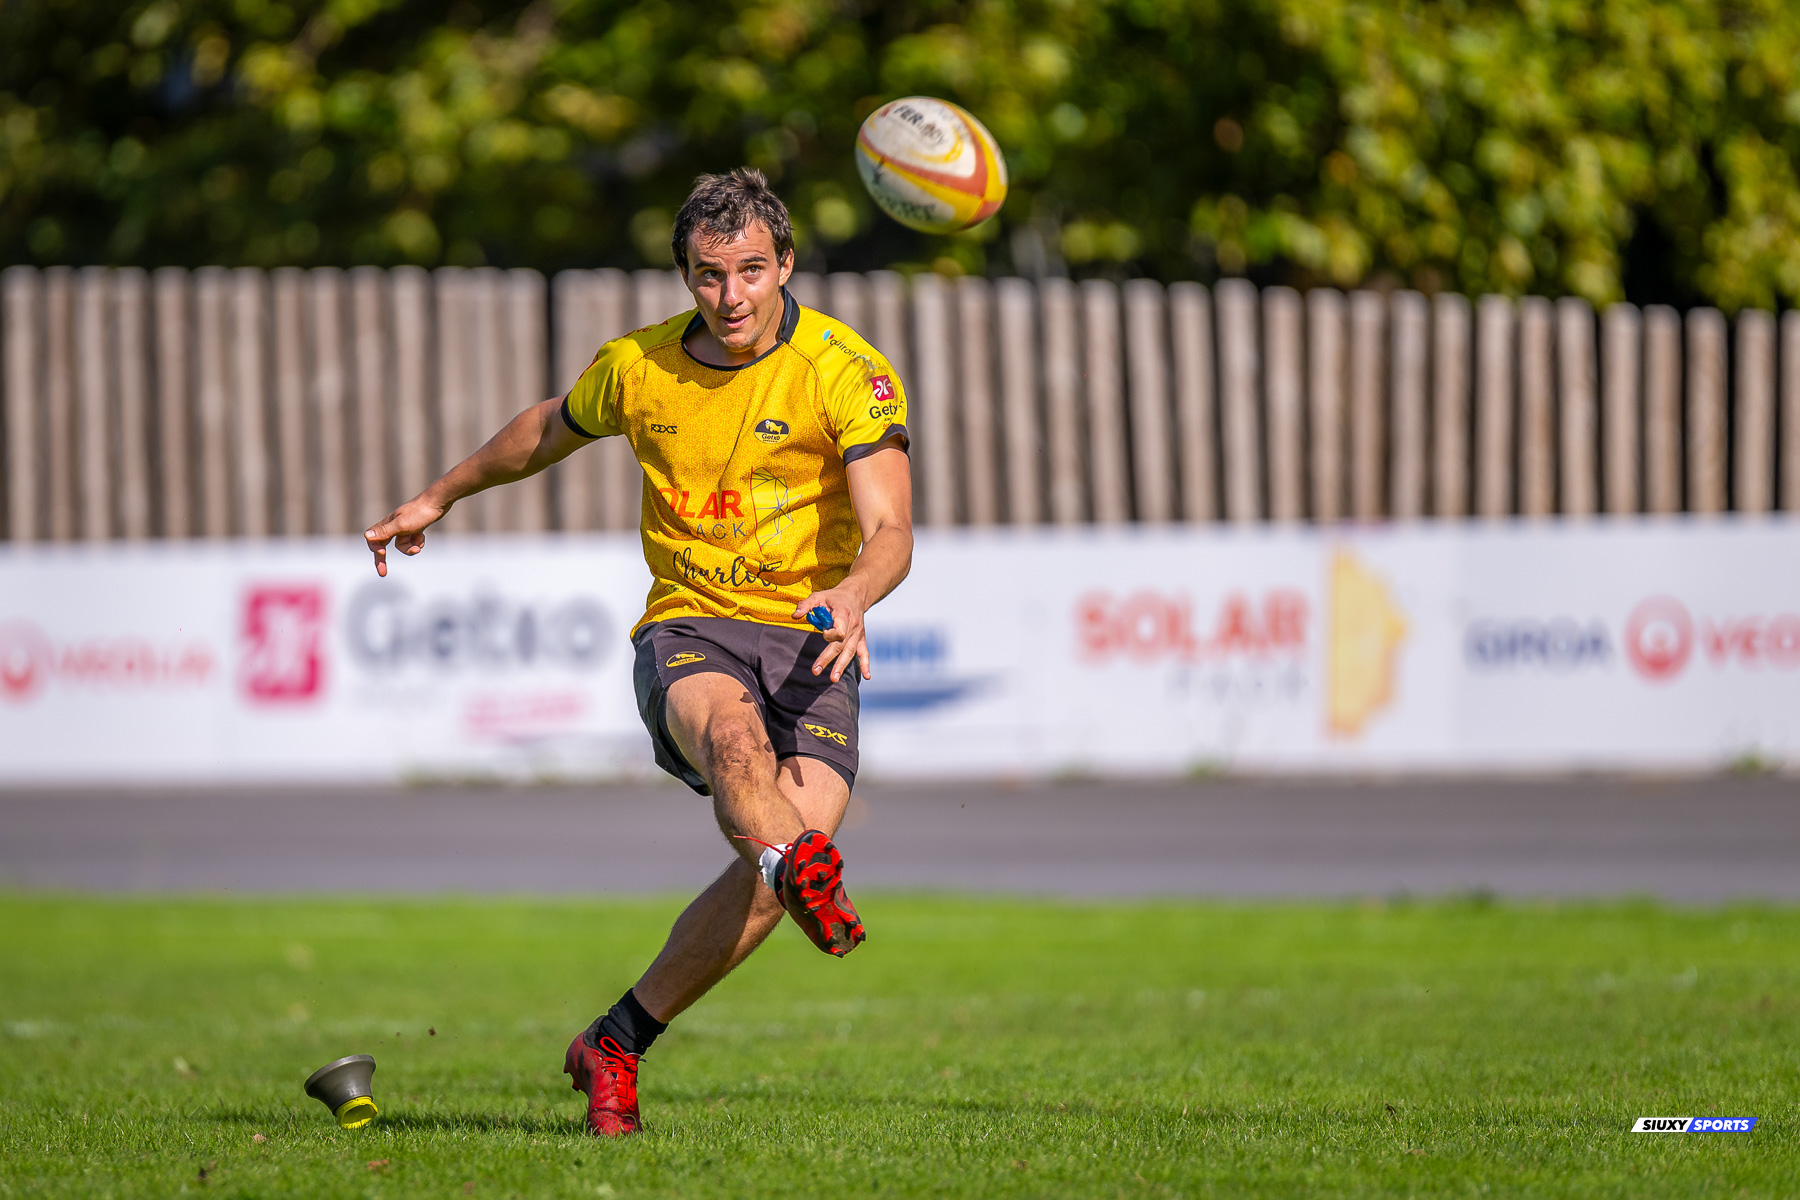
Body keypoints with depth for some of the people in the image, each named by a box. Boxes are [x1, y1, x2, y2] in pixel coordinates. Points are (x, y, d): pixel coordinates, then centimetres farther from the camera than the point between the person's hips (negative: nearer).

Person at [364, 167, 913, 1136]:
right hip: (687, 630, 1)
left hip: (808, 639, -1)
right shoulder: (635, 369, 5)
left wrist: (853, 595, -37)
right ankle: (807, 875, -68)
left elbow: (889, 533, -15)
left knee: (804, 830, -24)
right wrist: (437, 498, 38)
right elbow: (551, 429, 28)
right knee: (733, 728, -36)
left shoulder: (847, 372, -6)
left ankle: (615, 1047, -11)